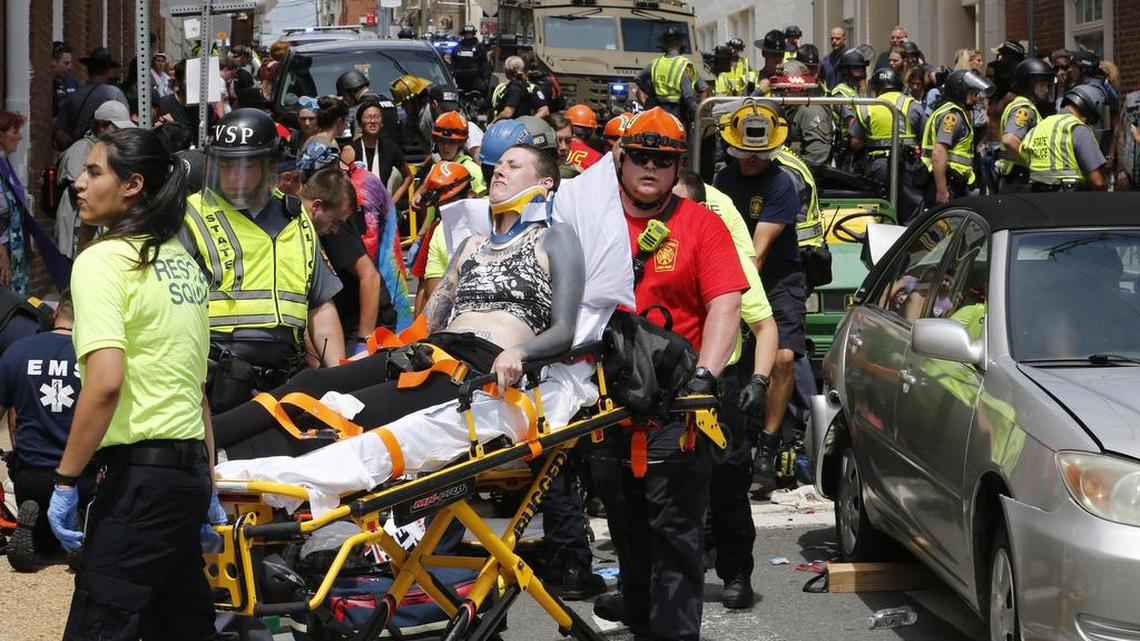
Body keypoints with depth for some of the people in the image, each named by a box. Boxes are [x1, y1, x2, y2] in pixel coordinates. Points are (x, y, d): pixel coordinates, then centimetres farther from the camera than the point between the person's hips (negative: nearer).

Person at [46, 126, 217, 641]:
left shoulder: (103, 260, -11)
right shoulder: (182, 262, 14)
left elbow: (104, 382, -22)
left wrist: (64, 481, -16)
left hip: (139, 473, -9)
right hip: (190, 468, 9)